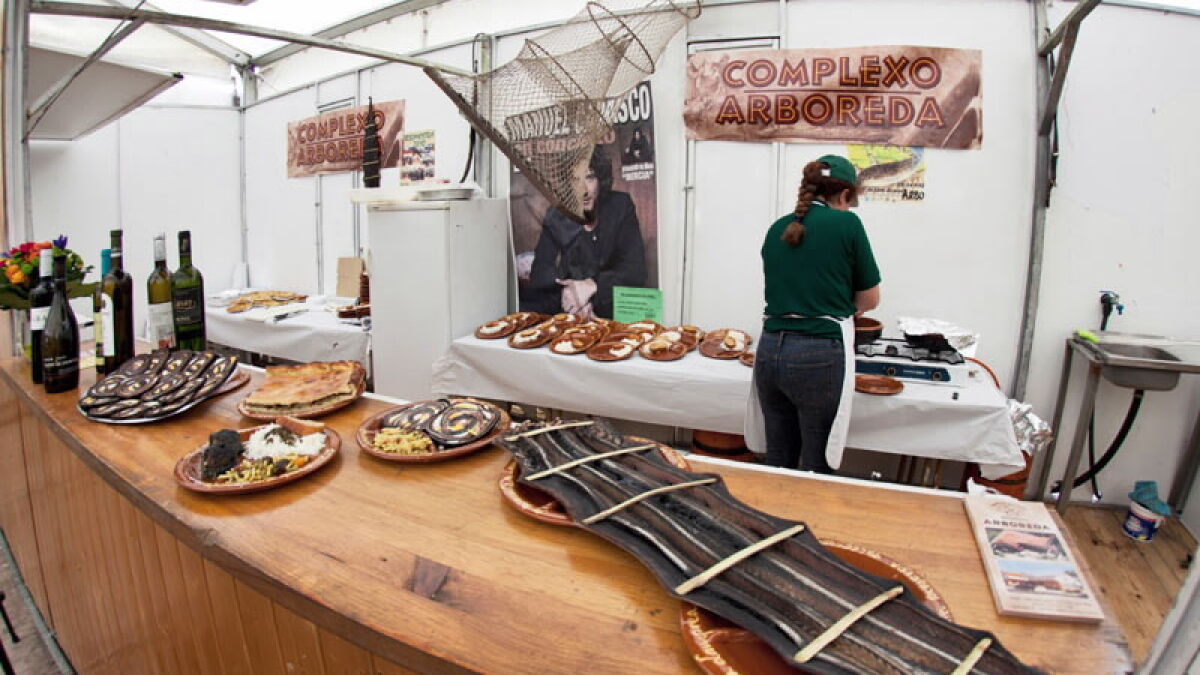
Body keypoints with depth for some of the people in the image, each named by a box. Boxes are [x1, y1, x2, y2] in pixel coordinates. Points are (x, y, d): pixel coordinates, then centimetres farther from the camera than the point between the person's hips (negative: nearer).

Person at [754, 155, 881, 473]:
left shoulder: (778, 228, 11)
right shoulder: (846, 223, -2)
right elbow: (870, 300, 5)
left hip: (769, 351, 5)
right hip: (819, 357, -5)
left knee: (778, 462, 17)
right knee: (815, 468, 8)